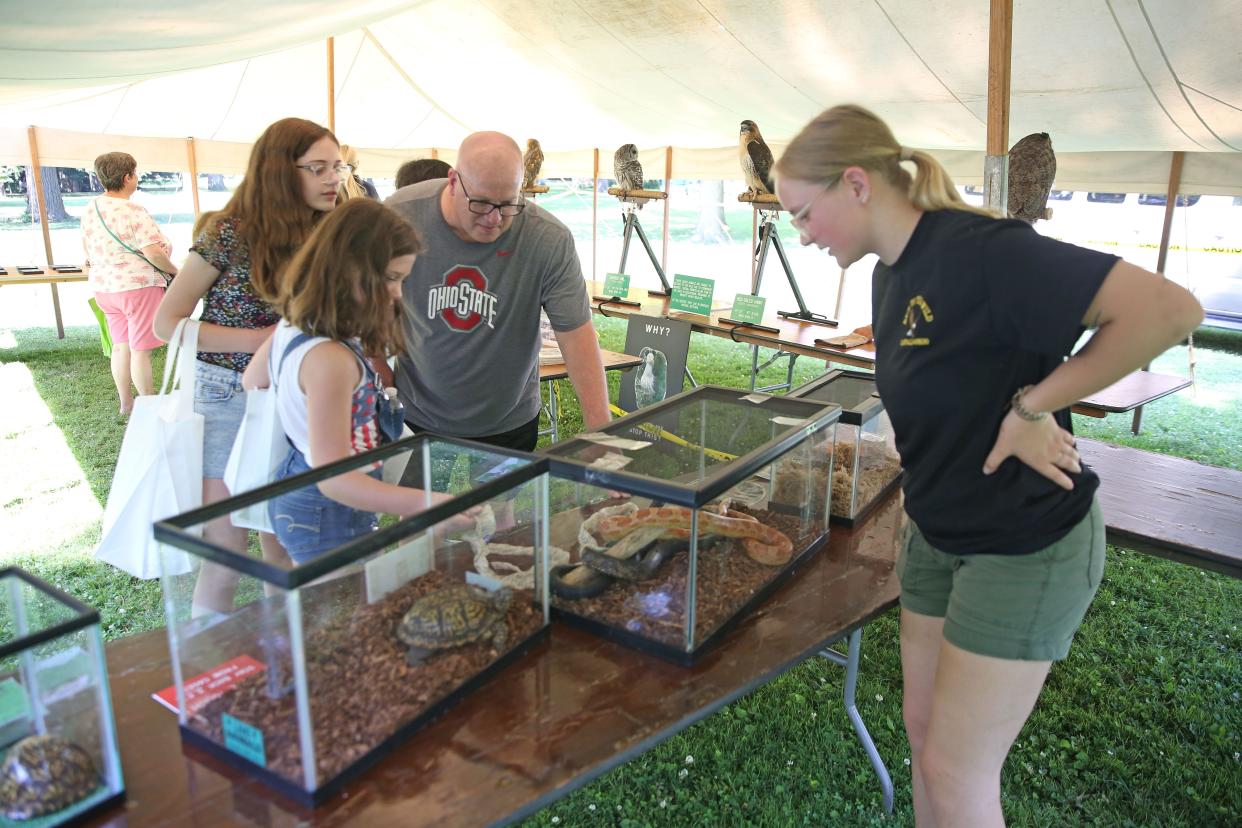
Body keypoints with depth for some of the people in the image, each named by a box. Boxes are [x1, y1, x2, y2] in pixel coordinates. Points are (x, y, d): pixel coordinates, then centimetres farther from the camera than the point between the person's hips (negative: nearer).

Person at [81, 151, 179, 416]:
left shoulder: (90, 209, 6)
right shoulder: (133, 211, -18)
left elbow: (87, 248, 17)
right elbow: (154, 252, -23)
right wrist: (173, 270, -7)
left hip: (103, 287, 8)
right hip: (138, 287, -7)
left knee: (120, 344, 16)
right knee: (140, 349, -1)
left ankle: (126, 403, 26)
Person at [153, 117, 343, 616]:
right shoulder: (229, 232, -11)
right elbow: (167, 323, -9)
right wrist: (260, 339, -18)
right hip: (227, 400, -4)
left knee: (283, 549, 13)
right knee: (226, 556, 3)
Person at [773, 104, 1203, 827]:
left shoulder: (977, 250, -25)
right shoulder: (892, 273, 4)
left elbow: (1171, 309, -30)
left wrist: (1032, 406, -24)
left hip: (1026, 548, -8)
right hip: (939, 535, 8)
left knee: (957, 770, 4)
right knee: (924, 728, 18)